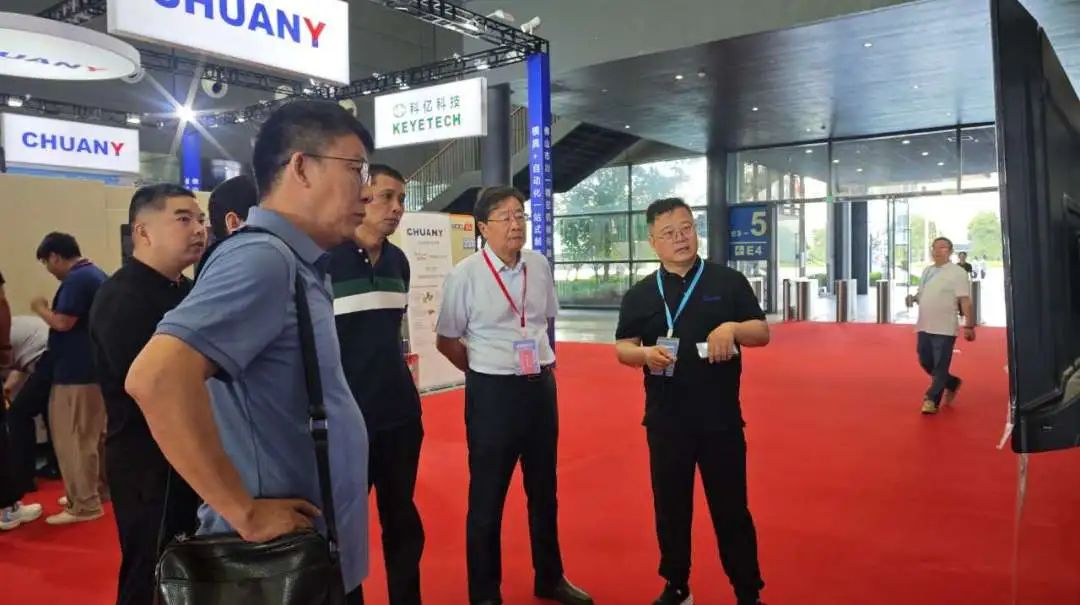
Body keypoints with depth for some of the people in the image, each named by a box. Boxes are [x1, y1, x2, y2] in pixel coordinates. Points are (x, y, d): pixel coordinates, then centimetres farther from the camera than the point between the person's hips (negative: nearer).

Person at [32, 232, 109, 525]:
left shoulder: (76, 279, -16)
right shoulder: (97, 275, 15)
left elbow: (62, 322, -21)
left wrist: (40, 308, -4)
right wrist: (49, 309, 19)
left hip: (77, 371, -10)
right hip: (95, 367, 10)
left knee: (74, 438, -4)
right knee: (94, 434, 18)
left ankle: (85, 505, 0)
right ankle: (99, 489, 29)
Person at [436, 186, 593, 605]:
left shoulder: (539, 266, 1)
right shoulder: (465, 274, -13)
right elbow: (445, 341, -4)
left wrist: (543, 364, 12)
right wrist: (487, 373, 2)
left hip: (541, 386, 5)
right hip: (493, 392, -5)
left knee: (544, 489, 19)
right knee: (487, 496, 8)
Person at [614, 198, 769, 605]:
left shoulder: (728, 281, 1)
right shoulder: (640, 294, 3)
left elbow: (762, 333, 1)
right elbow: (622, 348, 3)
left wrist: (732, 328, -20)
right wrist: (645, 354, -19)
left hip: (721, 416, -1)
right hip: (665, 419, 2)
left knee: (731, 507, 9)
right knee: (670, 506, 13)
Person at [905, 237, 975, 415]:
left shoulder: (958, 273, -9)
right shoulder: (927, 271, 12)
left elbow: (965, 301, -12)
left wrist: (969, 325, -17)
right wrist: (913, 298, -1)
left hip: (945, 328, -7)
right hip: (924, 326, 7)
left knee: (940, 366, -1)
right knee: (925, 363, 14)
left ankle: (932, 400, 7)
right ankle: (952, 383, 36)